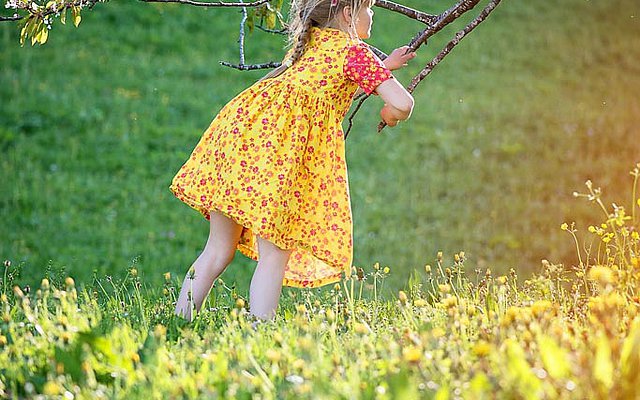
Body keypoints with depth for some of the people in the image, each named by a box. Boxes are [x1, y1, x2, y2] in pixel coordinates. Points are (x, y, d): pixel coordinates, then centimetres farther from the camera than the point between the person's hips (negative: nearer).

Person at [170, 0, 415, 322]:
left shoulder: (307, 41, 28)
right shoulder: (354, 52, 7)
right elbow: (403, 104, -1)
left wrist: (383, 66, 48)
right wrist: (390, 114, 21)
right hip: (282, 140, -7)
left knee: (219, 249, 14)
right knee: (275, 256, -5)